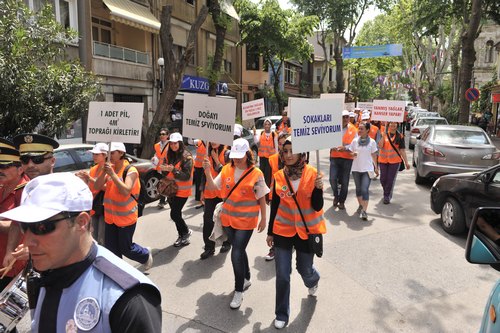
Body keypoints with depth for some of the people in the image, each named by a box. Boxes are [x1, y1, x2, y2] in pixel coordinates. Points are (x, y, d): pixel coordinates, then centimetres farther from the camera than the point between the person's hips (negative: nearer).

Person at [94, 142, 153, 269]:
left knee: (126, 248, 7)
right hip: (110, 216, 6)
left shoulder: (131, 170, -16)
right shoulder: (110, 169, 3)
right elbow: (97, 187, -2)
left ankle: (146, 255, 34)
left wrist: (112, 174, -30)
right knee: (111, 249, 13)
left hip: (126, 217, -6)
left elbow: (126, 191, -28)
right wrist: (104, 172, -17)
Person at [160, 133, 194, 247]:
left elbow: (186, 176, -20)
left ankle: (185, 232, 17)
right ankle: (182, 235, 29)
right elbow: (167, 173, 11)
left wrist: (173, 169, -28)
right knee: (176, 214, 13)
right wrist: (164, 169, -11)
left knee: (174, 214, -7)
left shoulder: (186, 157, -15)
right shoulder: (170, 155, 5)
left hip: (182, 191, -6)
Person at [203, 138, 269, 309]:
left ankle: (238, 291, 12)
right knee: (239, 250, 20)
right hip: (228, 218, 5)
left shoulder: (256, 173, -11)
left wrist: (263, 219, -2)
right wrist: (207, 172, -20)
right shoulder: (227, 169, -1)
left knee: (236, 254, -5)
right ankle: (246, 278, 43)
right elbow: (213, 187, -4)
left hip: (246, 220, -4)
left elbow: (262, 198, -5)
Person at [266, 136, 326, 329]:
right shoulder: (279, 176, -5)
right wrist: (270, 232, 7)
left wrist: (318, 188, -29)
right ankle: (282, 315, 25)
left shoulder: (313, 174, -12)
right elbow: (274, 206, 3)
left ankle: (313, 281, 56)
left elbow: (317, 207, -12)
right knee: (282, 275, 4)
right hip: (283, 230, 1)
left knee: (305, 269, 17)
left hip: (306, 230, -1)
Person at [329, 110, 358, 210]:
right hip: (334, 157, 0)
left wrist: (345, 147, -19)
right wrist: (333, 147, -22)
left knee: (345, 182, 7)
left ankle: (342, 201, 25)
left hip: (347, 158, 1)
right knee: (333, 179, -11)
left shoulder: (353, 129, 0)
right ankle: (336, 196, 18)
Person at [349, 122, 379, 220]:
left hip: (367, 169, -3)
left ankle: (364, 211, -13)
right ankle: (360, 205, 35)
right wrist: (353, 154, -14)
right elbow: (351, 153, 9)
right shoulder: (355, 141, 3)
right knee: (358, 189, 15)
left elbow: (374, 155, 6)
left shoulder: (372, 142, -1)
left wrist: (376, 167, 7)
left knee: (365, 189, -13)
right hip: (356, 168, 3)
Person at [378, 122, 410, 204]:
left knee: (391, 179, -1)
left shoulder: (400, 136, 1)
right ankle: (387, 193, 34)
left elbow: (402, 150, 1)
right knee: (383, 179, 8)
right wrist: (384, 135, -18)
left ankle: (387, 196, 14)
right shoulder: (384, 134, 1)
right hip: (383, 160, 1)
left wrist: (406, 162, -4)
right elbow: (380, 146, -11)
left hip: (394, 161, -1)